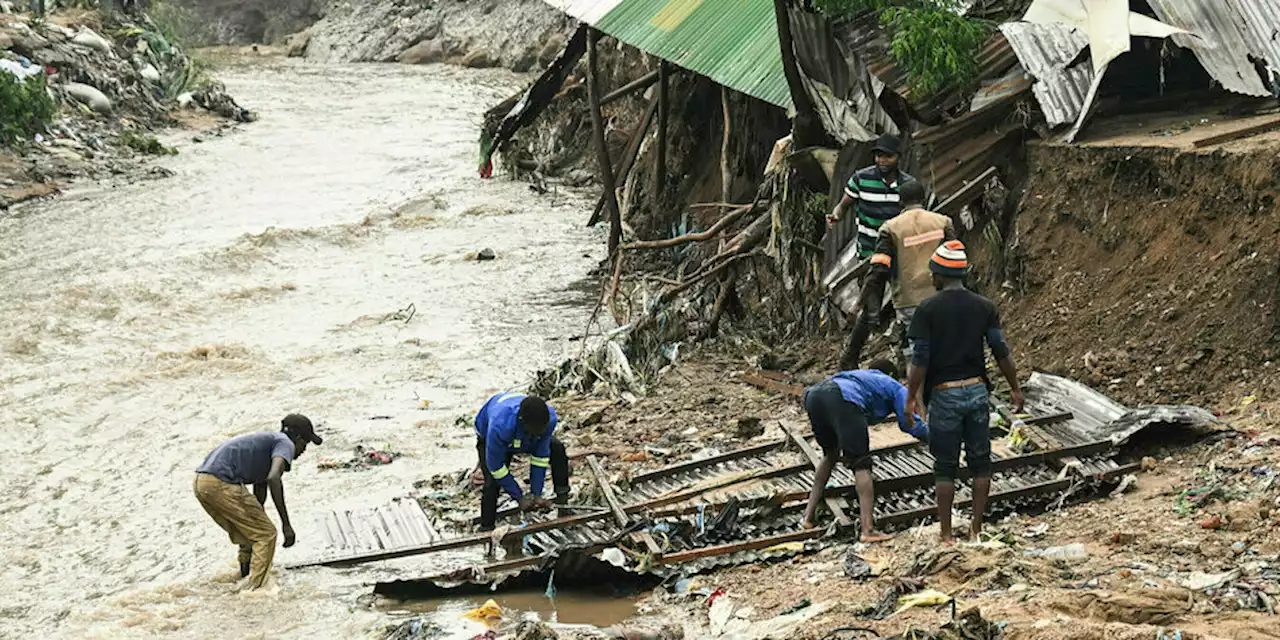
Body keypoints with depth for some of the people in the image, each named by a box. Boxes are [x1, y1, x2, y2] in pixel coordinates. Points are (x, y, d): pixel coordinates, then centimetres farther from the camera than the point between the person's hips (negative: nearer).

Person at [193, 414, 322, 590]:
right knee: (266, 535, -1)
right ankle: (255, 589, -6)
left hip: (201, 482, 9)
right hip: (222, 483, -9)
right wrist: (286, 524, -18)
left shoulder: (266, 441, 30)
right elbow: (274, 479, -18)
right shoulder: (285, 443, 2)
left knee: (249, 537, 24)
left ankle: (245, 580, 33)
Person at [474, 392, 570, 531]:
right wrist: (519, 497, -27)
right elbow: (495, 466, -34)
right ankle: (486, 529, -3)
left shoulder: (549, 418, -37)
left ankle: (563, 497, 14)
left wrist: (536, 494, -21)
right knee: (492, 482, -21)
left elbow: (540, 456, -22)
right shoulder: (499, 426, -49)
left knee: (557, 448, -6)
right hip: (489, 438, -4)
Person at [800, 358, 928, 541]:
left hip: (814, 395, 6)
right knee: (861, 465, -3)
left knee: (830, 454, 28)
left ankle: (809, 515, 25)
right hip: (843, 399, -6)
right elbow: (910, 423, 18)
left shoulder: (859, 375, 44)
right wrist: (932, 437, 36)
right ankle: (868, 530, -14)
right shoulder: (895, 387, 29)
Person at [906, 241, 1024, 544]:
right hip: (977, 390, 3)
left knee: (945, 467, 5)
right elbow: (1001, 352, 2)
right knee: (980, 462, 11)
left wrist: (911, 396, -1)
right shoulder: (984, 307, 2)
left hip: (944, 394, -3)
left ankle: (946, 534, 8)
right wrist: (1015, 389, 12)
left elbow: (920, 360, -10)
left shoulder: (928, 309, -8)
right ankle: (976, 528, 13)